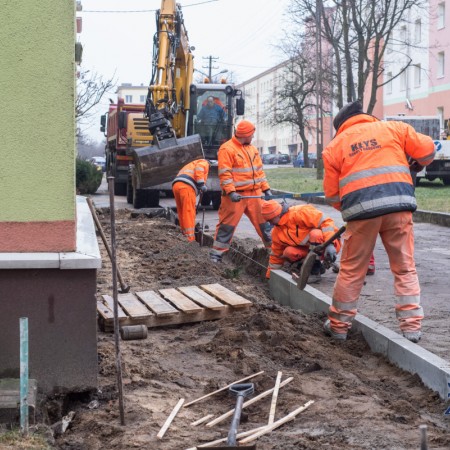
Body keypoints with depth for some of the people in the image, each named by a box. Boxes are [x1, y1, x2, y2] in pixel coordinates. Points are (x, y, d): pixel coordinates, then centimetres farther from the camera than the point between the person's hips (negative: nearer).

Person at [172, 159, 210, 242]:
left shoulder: (190, 166, 41)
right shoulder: (205, 163, 19)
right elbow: (199, 168, -8)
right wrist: (202, 184, -10)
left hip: (175, 185, 8)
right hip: (186, 186, -8)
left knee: (182, 213, 15)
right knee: (189, 213, -9)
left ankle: (185, 235, 20)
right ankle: (190, 239, -13)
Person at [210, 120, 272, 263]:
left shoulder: (252, 149, 16)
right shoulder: (227, 149, -9)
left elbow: (259, 171, 20)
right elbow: (224, 173, -15)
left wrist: (266, 189, 13)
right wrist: (231, 192, -22)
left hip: (254, 194, 7)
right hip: (236, 195, -7)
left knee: (264, 221, 11)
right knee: (227, 225, -4)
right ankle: (216, 254, 2)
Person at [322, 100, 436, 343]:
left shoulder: (334, 145, 15)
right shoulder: (394, 128, 14)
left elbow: (332, 194, 13)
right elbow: (427, 150, 13)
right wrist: (417, 164, 34)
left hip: (361, 208, 0)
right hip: (398, 203, 0)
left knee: (351, 270, 12)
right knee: (405, 268, 10)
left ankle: (338, 325, 21)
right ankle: (411, 325, 8)